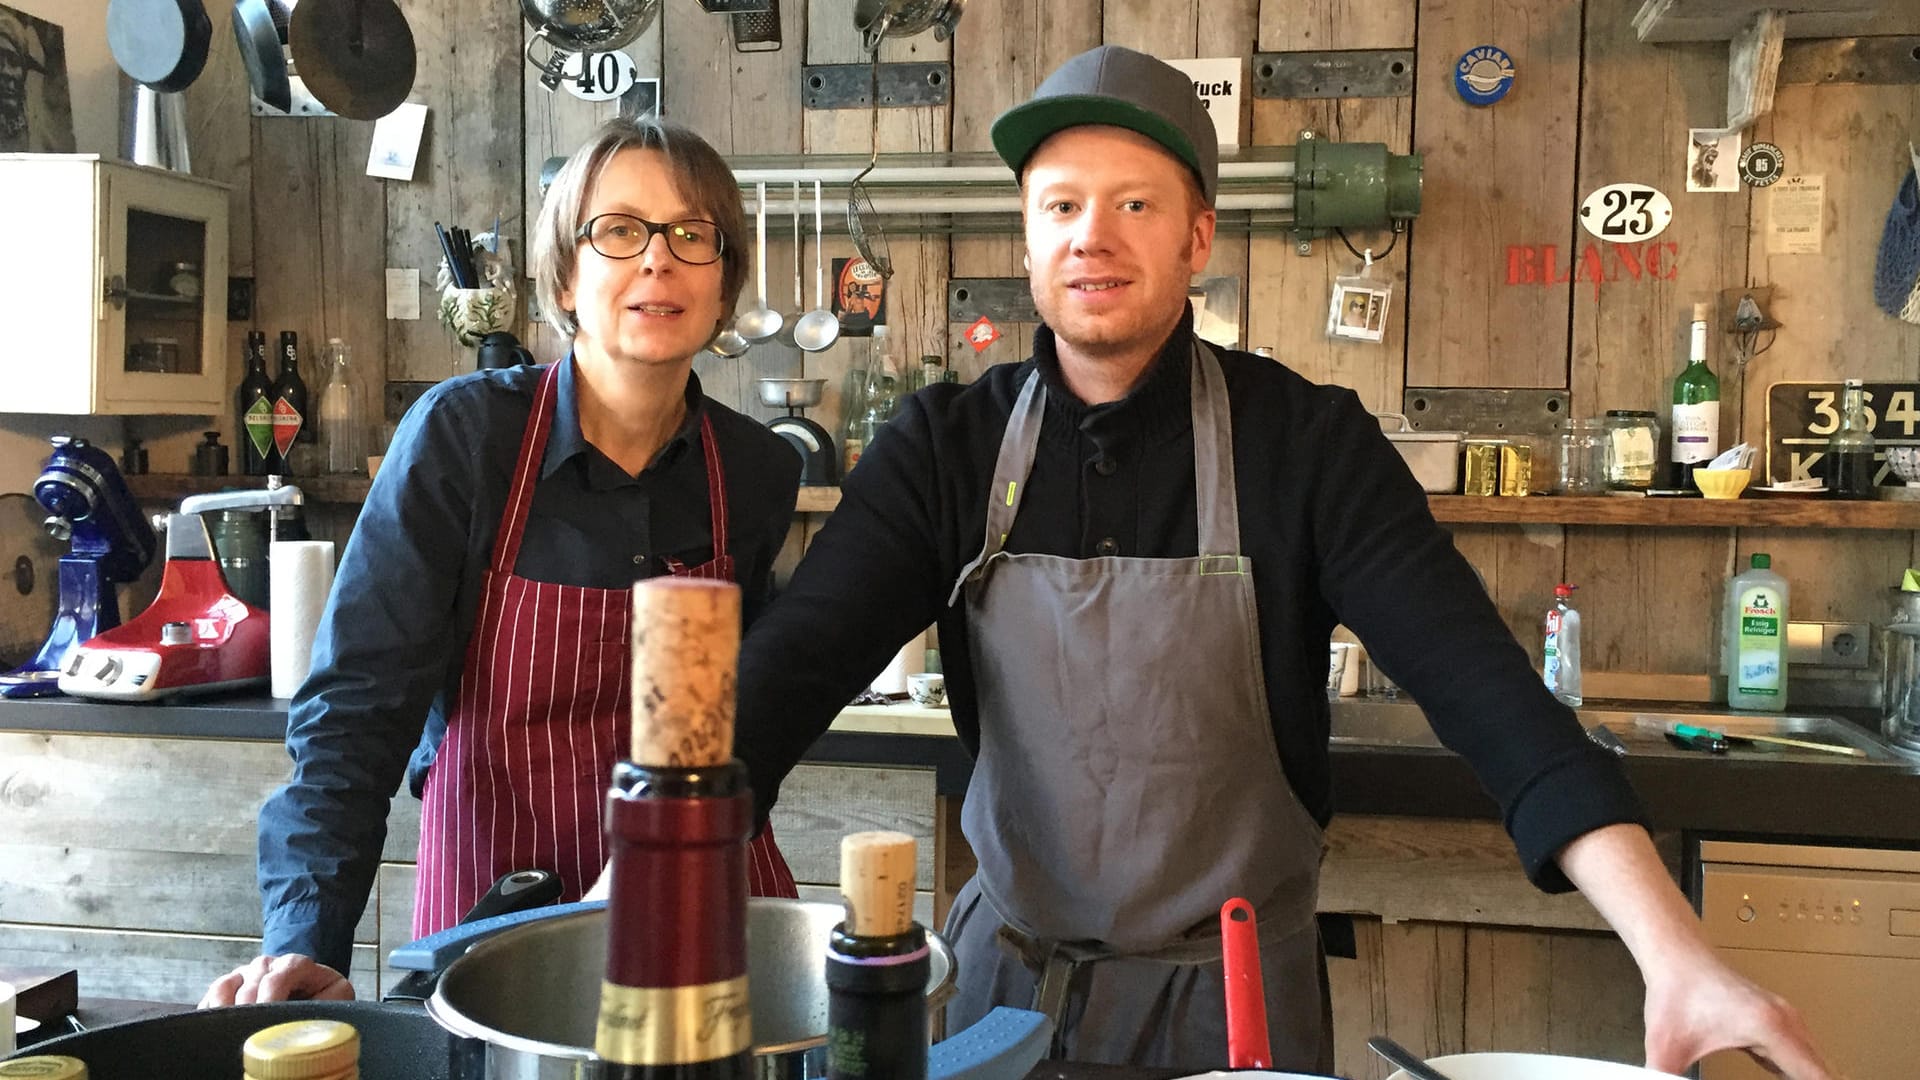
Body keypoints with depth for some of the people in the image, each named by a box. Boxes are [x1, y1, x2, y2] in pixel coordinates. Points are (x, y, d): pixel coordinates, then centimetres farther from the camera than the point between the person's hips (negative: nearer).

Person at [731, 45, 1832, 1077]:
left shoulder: (1308, 440, -11)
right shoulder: (948, 443, -6)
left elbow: (1482, 683, -20)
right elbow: (797, 658, -15)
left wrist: (1676, 951, -32)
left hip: (1235, 987, -2)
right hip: (1008, 972, 2)